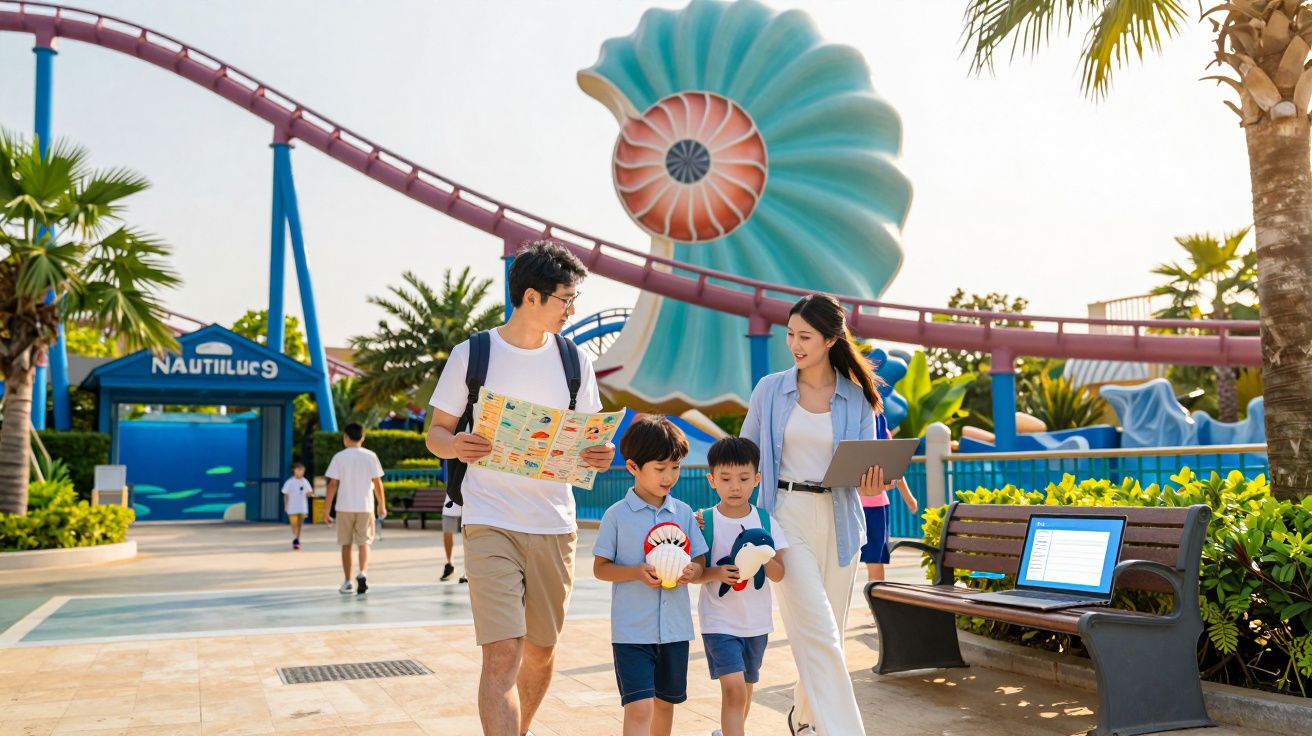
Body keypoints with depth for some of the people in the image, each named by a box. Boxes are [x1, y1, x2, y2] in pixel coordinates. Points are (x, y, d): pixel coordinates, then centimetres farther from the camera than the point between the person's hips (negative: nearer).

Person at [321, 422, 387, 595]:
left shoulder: (339, 457, -2)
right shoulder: (370, 456, 0)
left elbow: (333, 484, -6)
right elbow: (377, 482, 0)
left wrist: (326, 509, -1)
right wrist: (382, 505, 10)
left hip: (344, 507, 0)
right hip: (365, 506, 0)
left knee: (346, 544, 10)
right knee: (364, 542, 6)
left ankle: (347, 581, 13)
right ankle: (363, 573, -18)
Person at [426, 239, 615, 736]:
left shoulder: (574, 360, 7)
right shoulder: (471, 354, -2)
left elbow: (590, 436, 13)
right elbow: (436, 433, 3)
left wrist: (599, 454, -11)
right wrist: (456, 446, -21)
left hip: (555, 524, 4)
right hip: (490, 523, -3)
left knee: (541, 650, 14)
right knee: (502, 653, -13)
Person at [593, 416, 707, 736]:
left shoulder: (683, 512, 4)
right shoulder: (617, 515, -7)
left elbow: (699, 562, 8)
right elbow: (600, 567, -3)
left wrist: (692, 572, -16)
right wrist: (637, 572, -20)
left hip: (675, 628, 4)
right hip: (632, 630, -4)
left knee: (666, 702, 19)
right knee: (639, 708, -10)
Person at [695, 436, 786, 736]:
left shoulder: (766, 521, -1)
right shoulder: (704, 521, -8)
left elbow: (779, 574, -4)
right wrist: (716, 573, -24)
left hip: (757, 621, 4)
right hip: (719, 620, -4)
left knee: (745, 688, 19)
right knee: (734, 688, -17)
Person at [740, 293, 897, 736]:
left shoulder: (857, 398, 3)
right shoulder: (770, 390, 1)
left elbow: (867, 467, 7)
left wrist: (870, 484, -15)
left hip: (839, 520, 2)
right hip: (788, 515, -2)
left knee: (828, 631, 11)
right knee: (817, 631, -11)